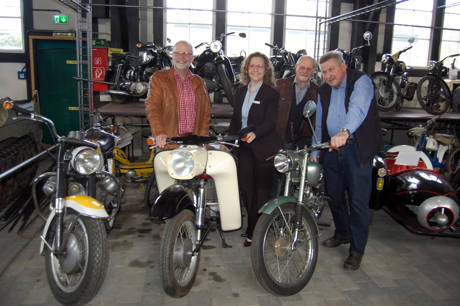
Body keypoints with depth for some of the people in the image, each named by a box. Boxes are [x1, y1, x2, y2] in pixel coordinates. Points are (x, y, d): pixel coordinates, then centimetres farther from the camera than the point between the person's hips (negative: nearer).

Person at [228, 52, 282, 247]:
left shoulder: (271, 93, -4)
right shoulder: (240, 92, 15)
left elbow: (270, 122, -14)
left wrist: (255, 133, -31)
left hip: (264, 147, -5)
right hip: (244, 147, 6)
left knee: (261, 190, 1)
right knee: (245, 187, 6)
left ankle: (253, 232, 11)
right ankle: (254, 225, 24)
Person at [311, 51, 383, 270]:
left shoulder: (361, 81, -8)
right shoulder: (324, 91, 14)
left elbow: (358, 109, -28)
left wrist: (345, 132, -45)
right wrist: (315, 150, 16)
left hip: (357, 149, -7)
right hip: (332, 148, 7)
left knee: (358, 201, -4)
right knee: (334, 195, 15)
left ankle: (357, 250, 9)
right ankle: (342, 233, 38)